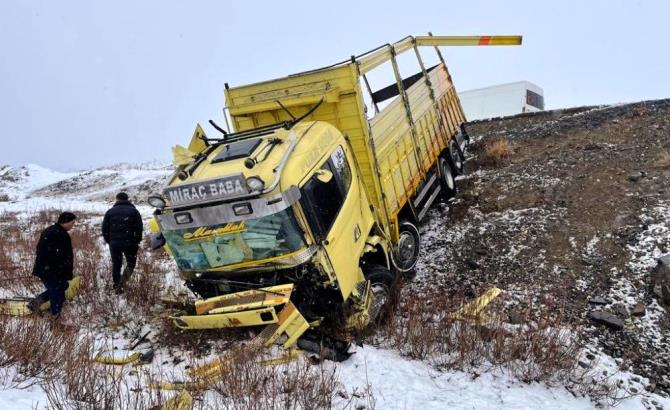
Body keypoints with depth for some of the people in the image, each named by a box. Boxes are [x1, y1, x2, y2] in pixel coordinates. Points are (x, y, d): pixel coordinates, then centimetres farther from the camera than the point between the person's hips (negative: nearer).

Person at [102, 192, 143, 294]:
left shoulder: (110, 212, 8)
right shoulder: (133, 211, 3)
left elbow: (105, 229, 6)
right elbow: (139, 228, -4)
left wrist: (109, 241, 15)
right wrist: (137, 241, 5)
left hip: (114, 243, 2)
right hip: (129, 242, -2)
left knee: (116, 264, 13)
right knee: (131, 262, 11)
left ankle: (117, 287, 17)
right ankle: (124, 277, -15)